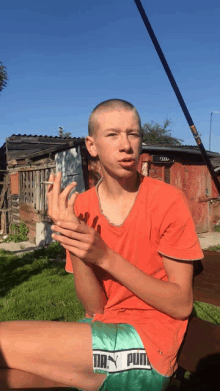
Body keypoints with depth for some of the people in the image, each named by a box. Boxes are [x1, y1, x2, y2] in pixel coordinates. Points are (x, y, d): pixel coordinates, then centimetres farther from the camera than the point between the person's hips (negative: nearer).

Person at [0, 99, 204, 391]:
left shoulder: (168, 201, -12)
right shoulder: (80, 207, -1)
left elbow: (182, 305, -11)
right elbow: (95, 308, -3)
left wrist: (105, 256, -23)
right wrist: (73, 245, -20)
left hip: (151, 340, -4)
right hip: (100, 331, 4)